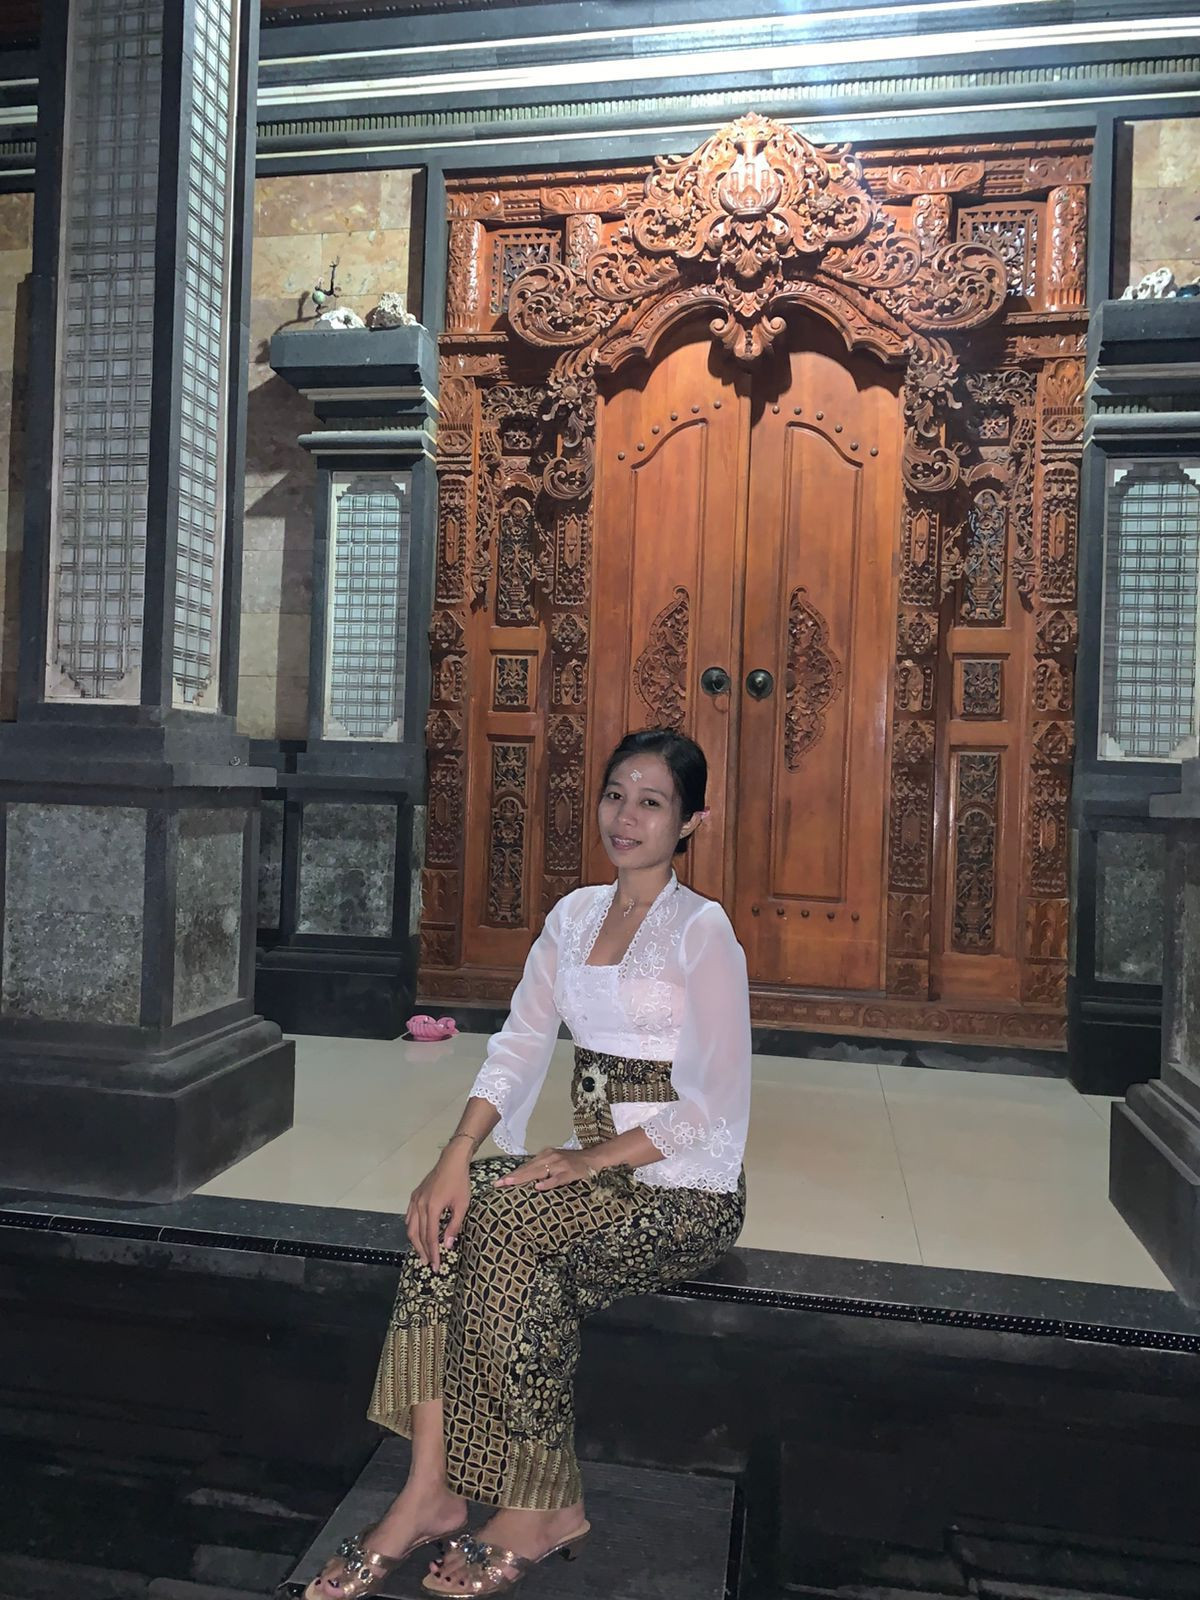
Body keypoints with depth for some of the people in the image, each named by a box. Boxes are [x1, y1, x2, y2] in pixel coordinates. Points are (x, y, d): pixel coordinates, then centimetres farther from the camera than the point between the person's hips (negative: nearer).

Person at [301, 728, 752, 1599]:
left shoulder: (703, 930, -12)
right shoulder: (574, 915, 7)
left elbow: (716, 1102, -15)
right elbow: (518, 1047, 1)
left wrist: (590, 1160, -19)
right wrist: (457, 1155, -13)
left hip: (686, 1187, -6)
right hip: (596, 1165, 6)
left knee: (504, 1222, -26)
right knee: (456, 1208, -19)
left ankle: (543, 1506, -8)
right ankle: (431, 1491, -11)